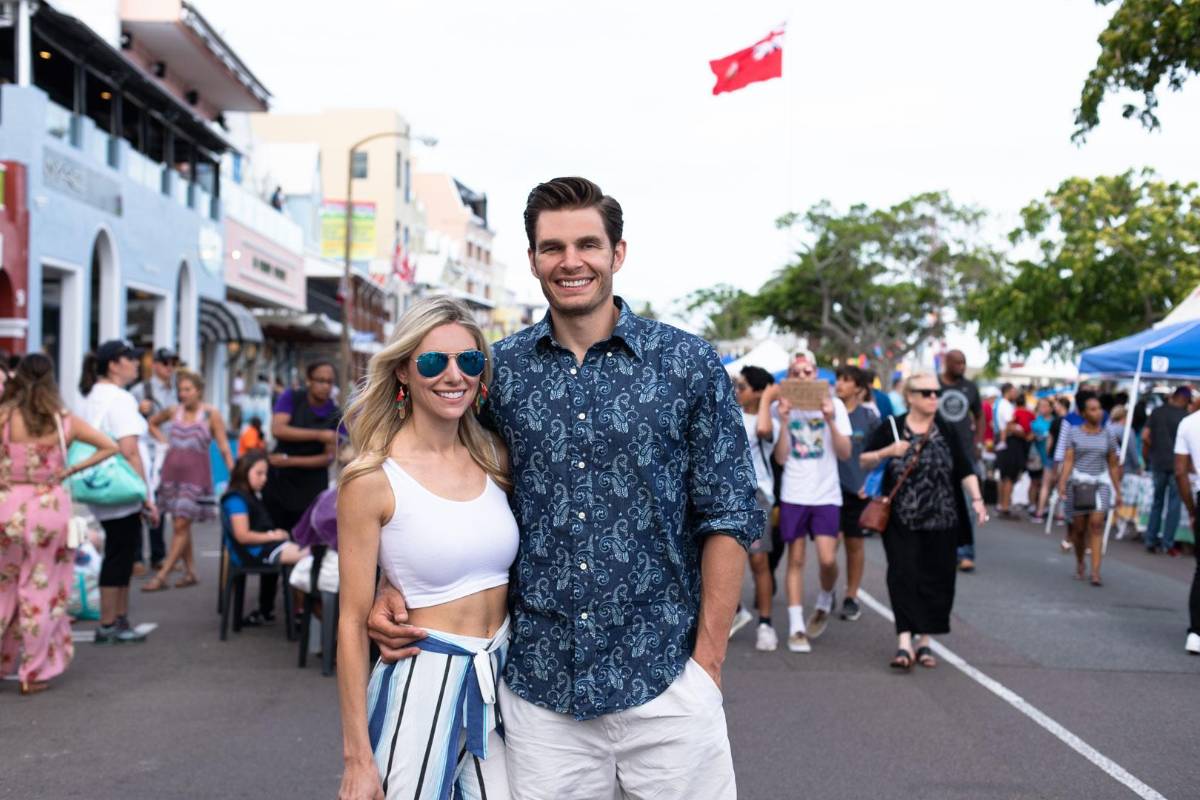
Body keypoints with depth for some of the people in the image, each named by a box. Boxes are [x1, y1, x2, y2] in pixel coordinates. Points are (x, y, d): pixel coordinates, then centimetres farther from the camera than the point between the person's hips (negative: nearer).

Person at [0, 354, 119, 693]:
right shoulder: (65, 422, 0)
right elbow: (110, 448, 6)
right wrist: (72, 470, 4)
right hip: (51, 506, 1)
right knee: (42, 590, 7)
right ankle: (34, 673, 12)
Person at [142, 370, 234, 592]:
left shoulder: (211, 414, -4)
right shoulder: (173, 411, 7)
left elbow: (224, 448, -5)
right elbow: (153, 424, 27)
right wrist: (166, 442, 12)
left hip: (195, 473, -5)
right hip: (172, 470, 5)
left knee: (181, 525, -8)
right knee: (178, 524, 7)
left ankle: (162, 576, -6)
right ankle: (190, 572, 18)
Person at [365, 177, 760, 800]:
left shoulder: (688, 364, -2)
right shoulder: (499, 370, 4)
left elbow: (729, 515, -1)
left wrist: (708, 660, -5)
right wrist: (400, 588, -4)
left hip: (665, 682, -1)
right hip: (539, 686, 2)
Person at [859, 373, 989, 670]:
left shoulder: (947, 430, 5)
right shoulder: (890, 428, 0)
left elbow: (965, 469, 6)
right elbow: (864, 461, 4)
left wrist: (976, 499, -9)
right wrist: (888, 452, -14)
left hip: (941, 523, 2)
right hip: (901, 523, -2)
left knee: (935, 580, 6)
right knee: (904, 577, -8)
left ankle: (924, 641, 19)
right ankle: (904, 642, -11)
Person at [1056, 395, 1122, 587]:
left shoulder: (1107, 434, 7)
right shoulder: (1073, 432, 2)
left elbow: (1113, 465, 11)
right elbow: (1068, 460, -5)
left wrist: (1117, 491, 9)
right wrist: (1062, 482, -17)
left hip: (1101, 482, 1)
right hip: (1078, 481, -1)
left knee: (1096, 524, -12)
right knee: (1079, 527, 4)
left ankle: (1095, 572, -14)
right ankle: (1079, 564, 29)